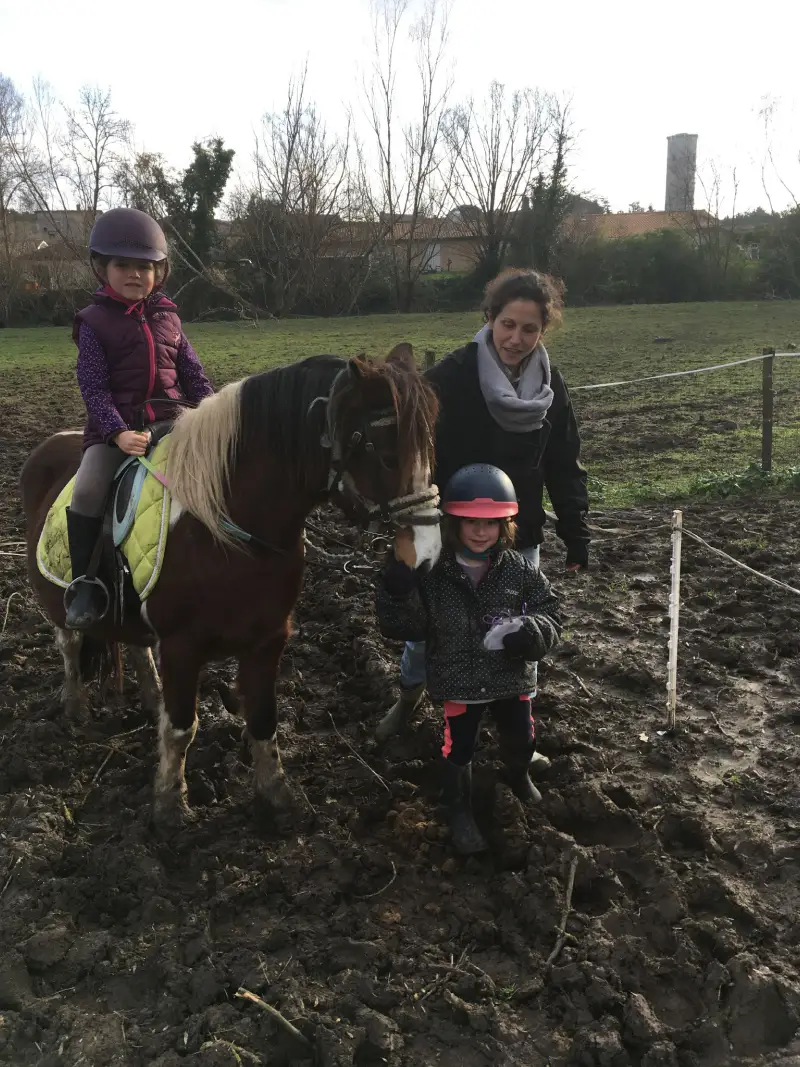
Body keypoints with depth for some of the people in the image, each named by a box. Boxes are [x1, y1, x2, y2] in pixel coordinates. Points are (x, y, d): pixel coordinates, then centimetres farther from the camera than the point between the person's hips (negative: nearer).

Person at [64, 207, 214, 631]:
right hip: (113, 428, -3)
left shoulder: (167, 316, 10)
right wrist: (119, 433, -24)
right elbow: (94, 387, -10)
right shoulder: (94, 321, -2)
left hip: (169, 422, 4)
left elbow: (192, 372, 12)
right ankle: (86, 585, -11)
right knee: (86, 492, -24)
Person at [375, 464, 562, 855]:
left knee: (521, 739, 22)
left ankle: (518, 775, 58)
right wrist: (400, 577, -35)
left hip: (511, 677, 3)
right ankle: (459, 808, 37)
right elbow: (399, 625, -19)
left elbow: (550, 617, -8)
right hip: (457, 683, -2)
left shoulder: (521, 570, -11)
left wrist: (526, 633, -30)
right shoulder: (431, 573, -17)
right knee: (457, 749, 8)